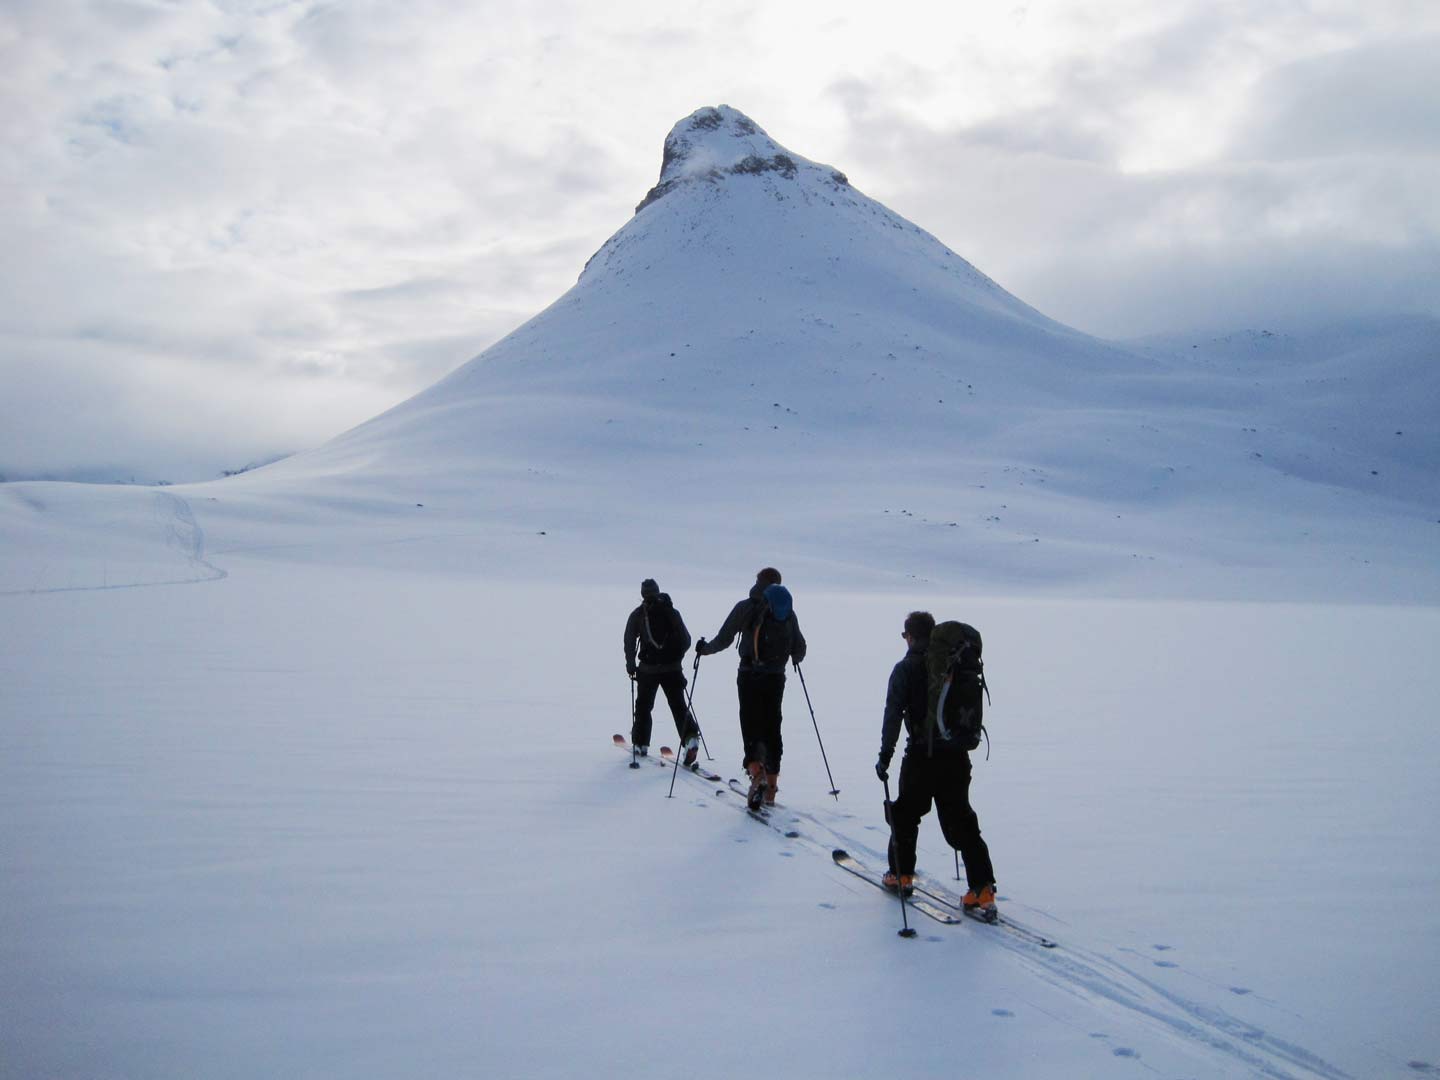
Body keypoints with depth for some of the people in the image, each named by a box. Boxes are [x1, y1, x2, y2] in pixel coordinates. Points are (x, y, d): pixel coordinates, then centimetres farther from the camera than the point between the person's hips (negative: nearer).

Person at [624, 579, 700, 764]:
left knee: (643, 706, 15)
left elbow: (630, 641, -2)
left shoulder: (637, 615, -1)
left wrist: (631, 664, 6)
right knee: (678, 706, 4)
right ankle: (690, 737, -17)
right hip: (672, 668, 1)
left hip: (647, 668, -1)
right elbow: (686, 640, 7)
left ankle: (640, 743, 20)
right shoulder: (672, 612, 4)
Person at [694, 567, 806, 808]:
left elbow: (723, 639, -3)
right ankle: (771, 788, 13)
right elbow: (799, 649, 9)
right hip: (776, 678, 3)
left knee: (751, 725, 0)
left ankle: (757, 772, -24)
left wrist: (704, 648, 16)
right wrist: (794, 659, 32)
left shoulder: (746, 607, -2)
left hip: (749, 676, -3)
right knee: (772, 728, 11)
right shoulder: (788, 611, 8)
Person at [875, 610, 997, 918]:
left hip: (921, 756, -4)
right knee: (960, 820, 6)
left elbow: (893, 715, -11)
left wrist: (885, 756, -7)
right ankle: (983, 890, -3)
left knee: (906, 813, 18)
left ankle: (901, 875, 26)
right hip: (957, 754, 4)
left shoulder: (905, 669, -6)